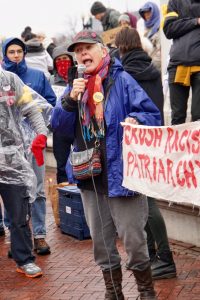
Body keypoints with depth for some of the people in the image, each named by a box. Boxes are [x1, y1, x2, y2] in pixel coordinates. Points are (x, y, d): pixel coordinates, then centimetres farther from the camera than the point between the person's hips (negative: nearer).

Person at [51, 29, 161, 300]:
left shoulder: (122, 80, -5)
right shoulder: (76, 85, 11)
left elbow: (152, 114, -7)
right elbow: (58, 125, 4)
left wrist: (136, 120, -28)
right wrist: (70, 99, -12)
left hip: (121, 173, -5)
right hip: (90, 176, 6)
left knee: (134, 240, -1)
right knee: (101, 242, 14)